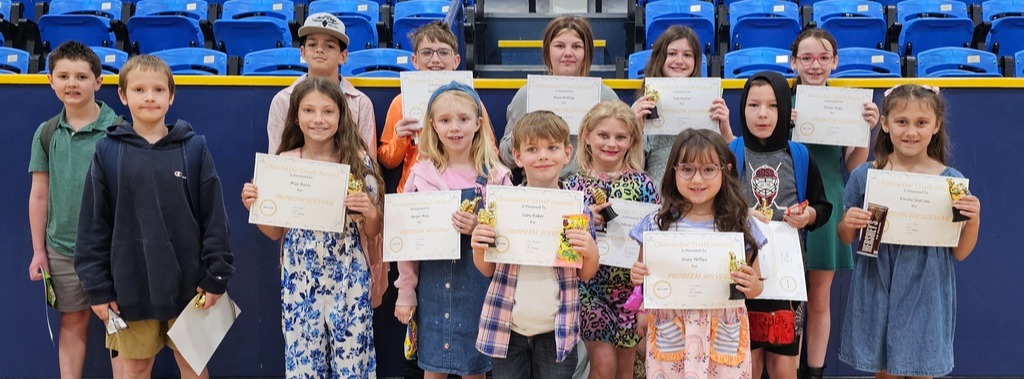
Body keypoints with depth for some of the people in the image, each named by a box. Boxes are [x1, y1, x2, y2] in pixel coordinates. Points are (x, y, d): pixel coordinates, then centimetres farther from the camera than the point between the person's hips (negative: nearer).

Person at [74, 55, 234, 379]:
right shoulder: (107, 152, 0)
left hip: (186, 283, 0)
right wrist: (97, 287, -2)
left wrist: (216, 276, -4)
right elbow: (94, 224, 1)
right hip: (131, 286, 1)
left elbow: (214, 217, -1)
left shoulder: (194, 149, -2)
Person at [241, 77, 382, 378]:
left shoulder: (359, 161, -2)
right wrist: (253, 207, -8)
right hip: (299, 279, 1)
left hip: (348, 279, -1)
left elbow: (373, 233, 3)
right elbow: (276, 232, 9)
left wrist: (370, 211, -17)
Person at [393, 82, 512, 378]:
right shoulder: (421, 175, 0)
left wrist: (480, 229, -18)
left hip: (478, 288, -1)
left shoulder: (495, 176, -3)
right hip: (433, 287, 1)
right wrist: (405, 292, 3)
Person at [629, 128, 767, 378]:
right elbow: (643, 279, 8)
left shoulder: (741, 226, -2)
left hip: (723, 336, 0)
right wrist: (637, 277, -14)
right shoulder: (656, 224, -2)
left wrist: (752, 286, -14)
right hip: (670, 334, 0)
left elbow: (755, 287, 8)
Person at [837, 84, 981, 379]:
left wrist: (973, 221, -16)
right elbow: (846, 239, 6)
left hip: (925, 294, -1)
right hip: (876, 291, 1)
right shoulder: (864, 176, -4)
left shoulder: (952, 181, -5)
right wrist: (847, 224, -15)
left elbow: (959, 253, 2)